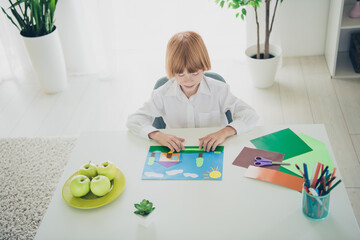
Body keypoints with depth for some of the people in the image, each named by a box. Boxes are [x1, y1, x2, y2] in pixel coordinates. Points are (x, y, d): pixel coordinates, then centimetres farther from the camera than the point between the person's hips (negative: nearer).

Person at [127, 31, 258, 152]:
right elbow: (133, 120, -7)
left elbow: (250, 115, -11)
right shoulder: (163, 95, -7)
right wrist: (158, 135, -27)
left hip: (213, 153, -1)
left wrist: (224, 132, -30)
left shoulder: (219, 90, -8)